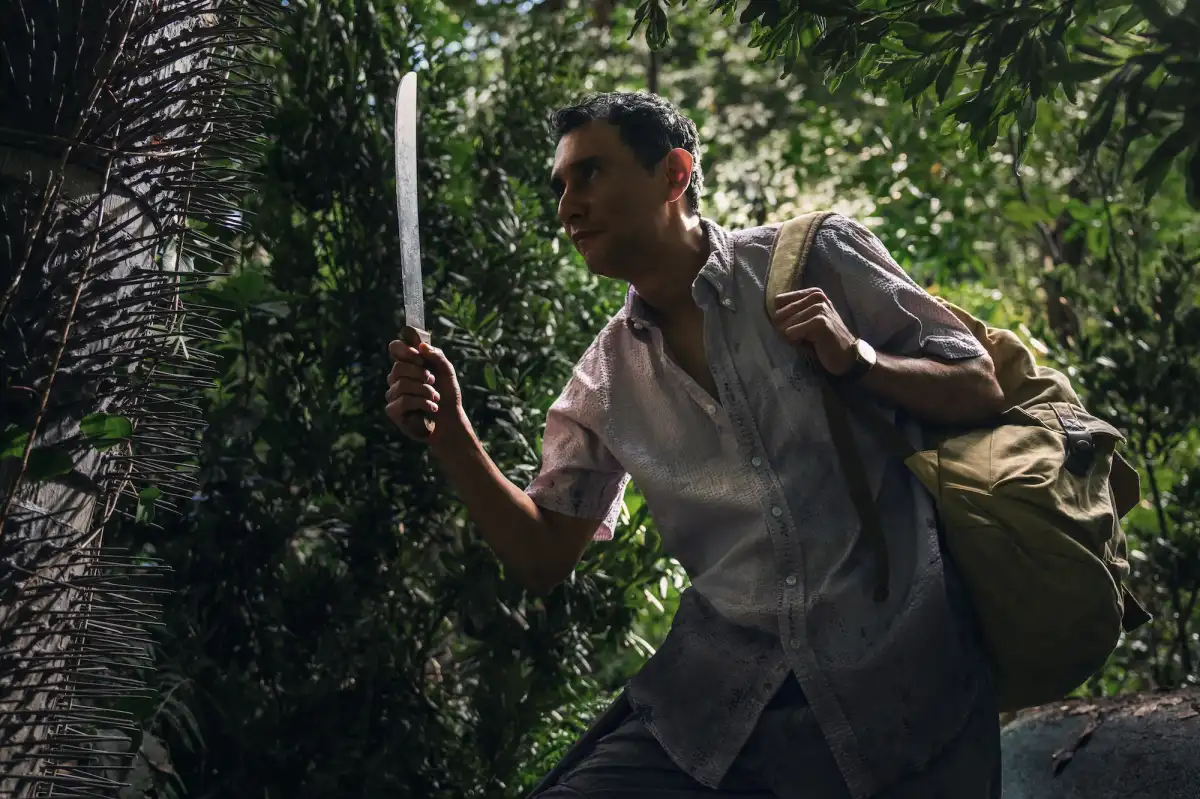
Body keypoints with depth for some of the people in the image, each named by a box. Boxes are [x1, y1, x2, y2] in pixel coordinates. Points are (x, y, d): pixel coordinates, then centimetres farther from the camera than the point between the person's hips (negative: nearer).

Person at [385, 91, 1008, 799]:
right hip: (721, 698, 3)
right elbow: (545, 557, 10)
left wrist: (858, 359, -14)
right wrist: (452, 436, -4)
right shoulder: (605, 382, 10)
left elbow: (982, 392, 4)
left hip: (898, 680, -2)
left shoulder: (816, 257, 0)